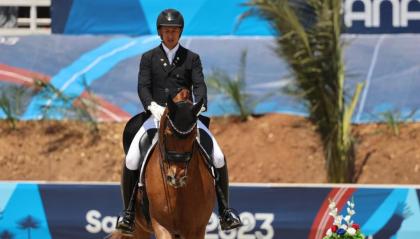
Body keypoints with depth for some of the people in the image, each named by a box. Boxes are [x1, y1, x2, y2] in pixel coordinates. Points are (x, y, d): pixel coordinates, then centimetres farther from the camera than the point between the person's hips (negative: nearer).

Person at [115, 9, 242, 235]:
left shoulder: (192, 58, 9)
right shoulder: (148, 58, 8)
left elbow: (200, 85, -4)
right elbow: (143, 87, -4)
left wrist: (200, 107, -26)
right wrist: (152, 106, -25)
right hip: (156, 116, 0)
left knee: (219, 159, -15)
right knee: (131, 161, -20)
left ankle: (225, 210, 0)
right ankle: (128, 212, -4)